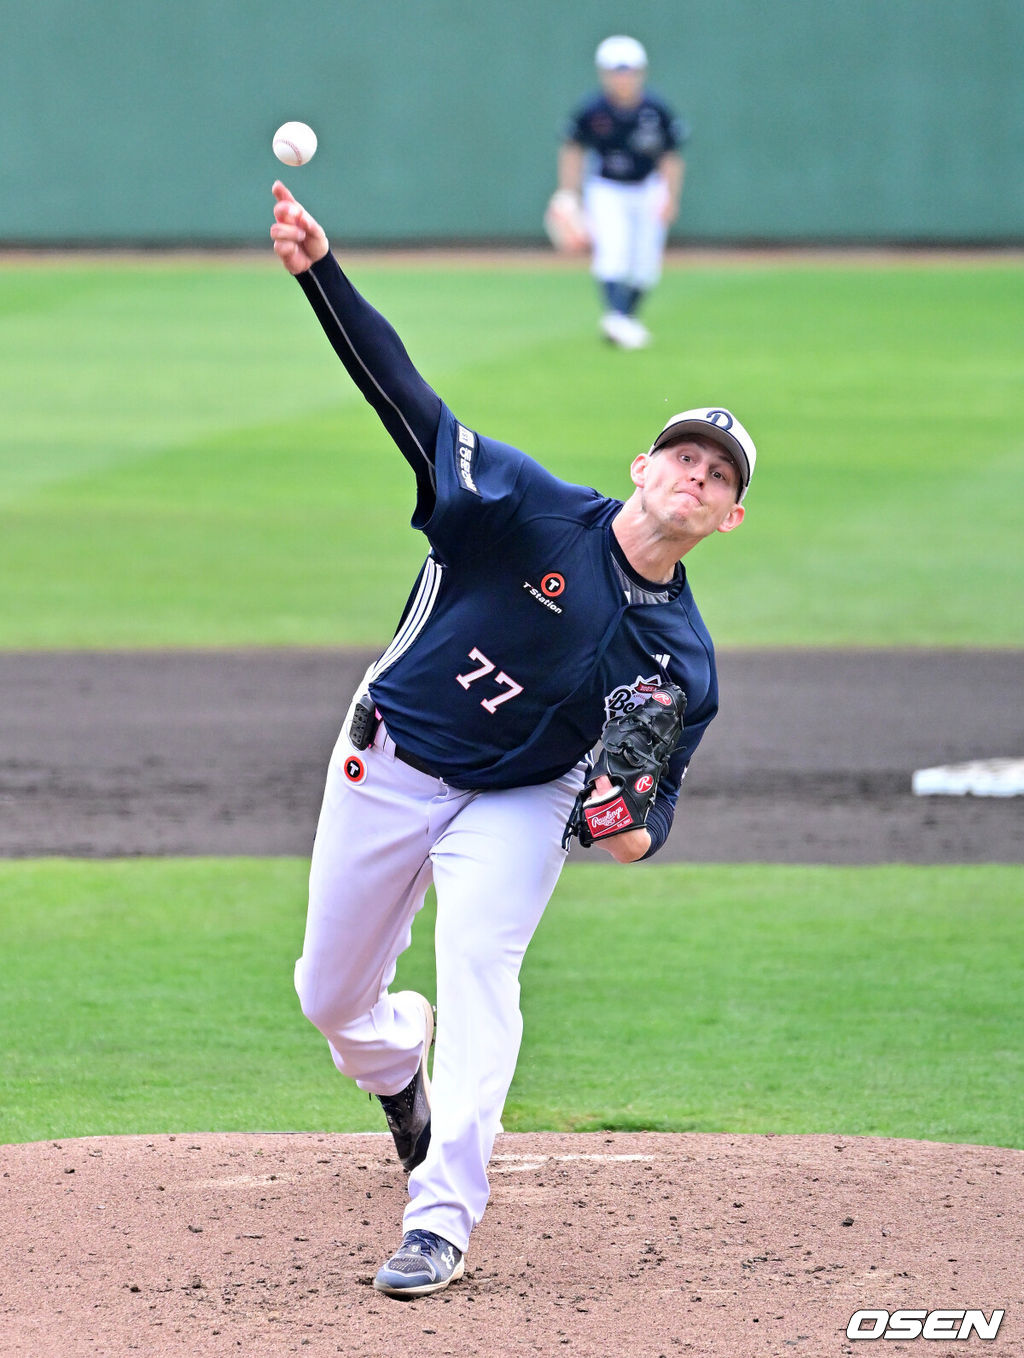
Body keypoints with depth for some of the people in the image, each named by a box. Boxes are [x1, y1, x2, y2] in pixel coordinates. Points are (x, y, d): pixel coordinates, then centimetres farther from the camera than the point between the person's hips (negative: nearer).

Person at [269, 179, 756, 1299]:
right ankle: (402, 1065, 48)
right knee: (332, 998, 10)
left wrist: (633, 826, -32)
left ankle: (442, 1217, -25)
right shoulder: (532, 511, -18)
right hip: (389, 766, 1)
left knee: (479, 965, -26)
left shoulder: (683, 662, -12)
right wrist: (318, 274, -34)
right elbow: (405, 396, -23)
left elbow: (651, 797, -6)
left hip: (518, 804, -1)